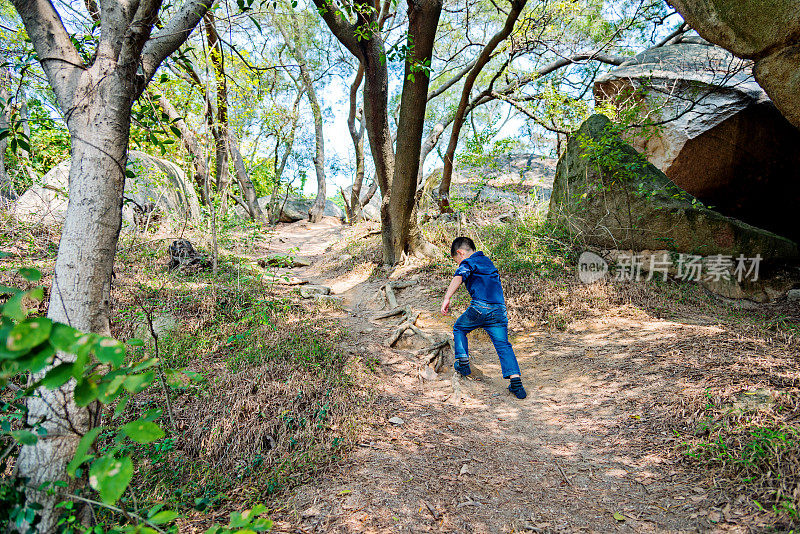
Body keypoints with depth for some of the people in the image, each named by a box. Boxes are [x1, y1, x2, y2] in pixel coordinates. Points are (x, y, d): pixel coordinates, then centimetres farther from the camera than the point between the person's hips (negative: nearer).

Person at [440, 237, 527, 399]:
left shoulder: (468, 263, 2)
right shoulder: (488, 261, 26)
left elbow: (458, 278, -18)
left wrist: (446, 298, -26)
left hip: (480, 307, -6)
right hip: (499, 309, 6)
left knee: (459, 328, 21)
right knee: (503, 345, 3)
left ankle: (463, 363, 20)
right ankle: (516, 381, -10)